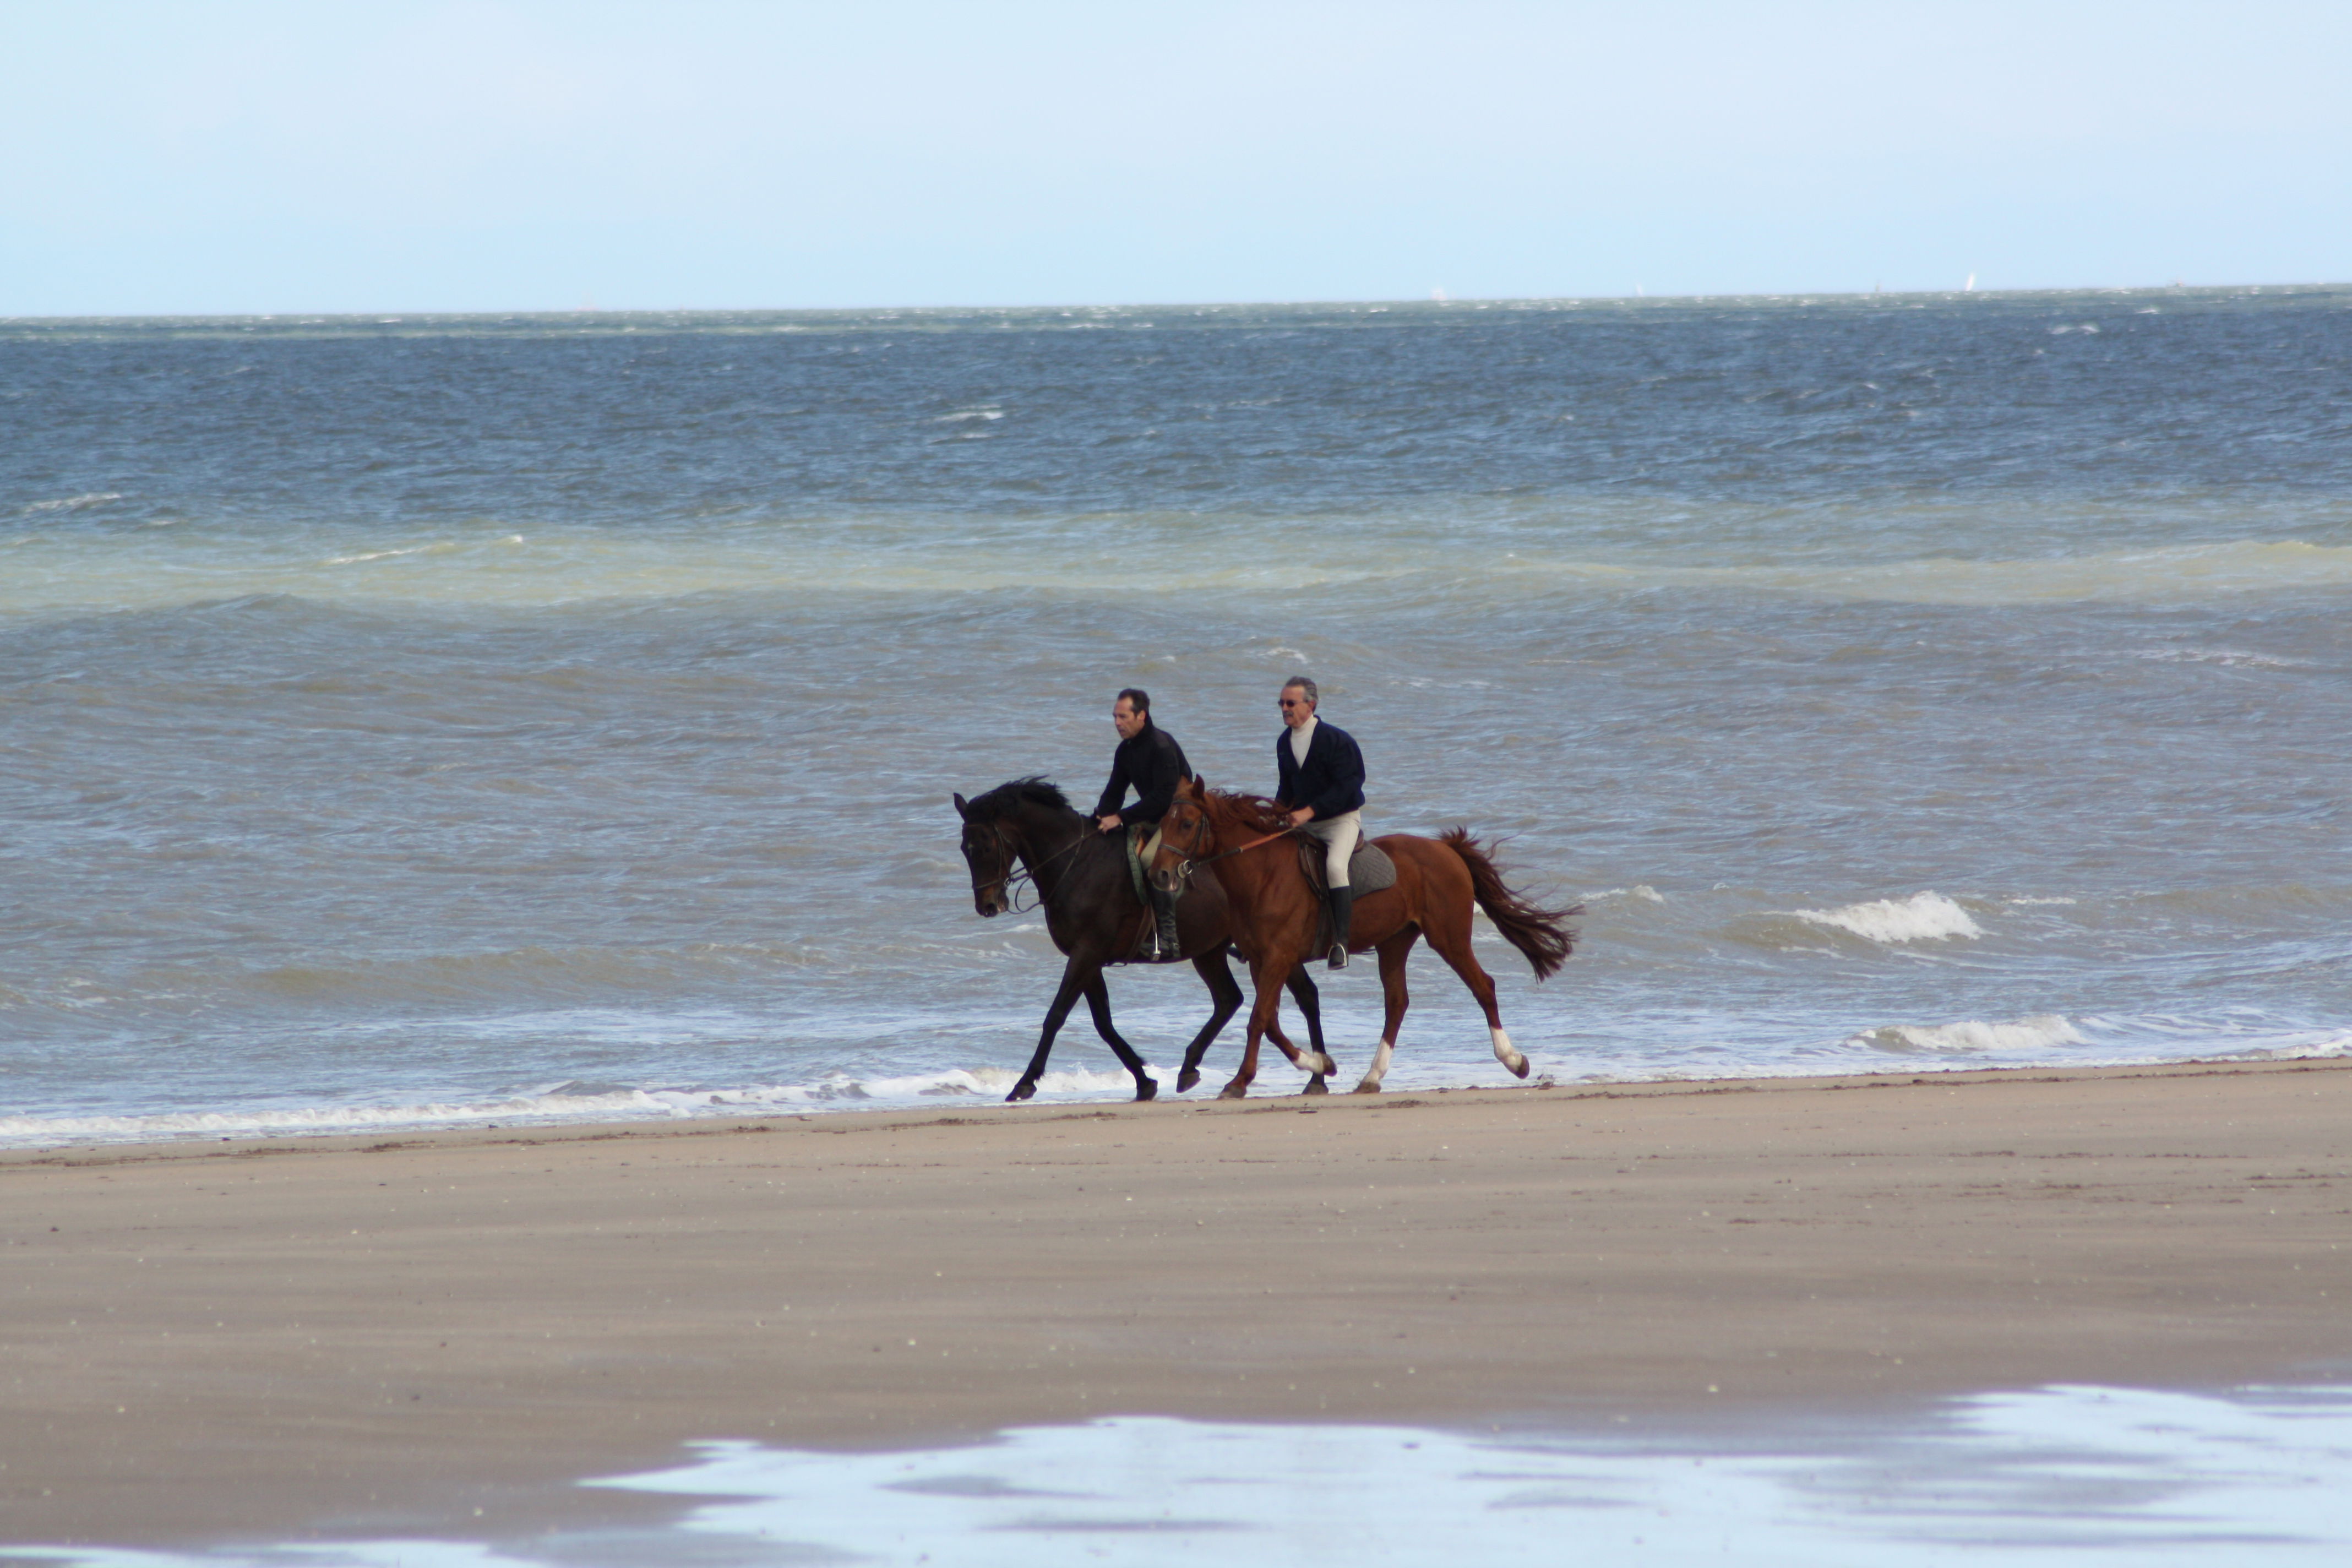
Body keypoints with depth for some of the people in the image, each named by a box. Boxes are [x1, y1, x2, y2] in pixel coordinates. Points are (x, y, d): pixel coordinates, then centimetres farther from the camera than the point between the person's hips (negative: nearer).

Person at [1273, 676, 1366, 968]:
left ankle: (1340, 941, -29)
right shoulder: (1284, 743, 6)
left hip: (1342, 818, -7)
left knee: (1335, 865, -32)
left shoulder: (1337, 740, -14)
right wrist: (1278, 812, -4)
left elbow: (1345, 787, -20)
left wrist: (1309, 812, -27)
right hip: (1303, 822, 7)